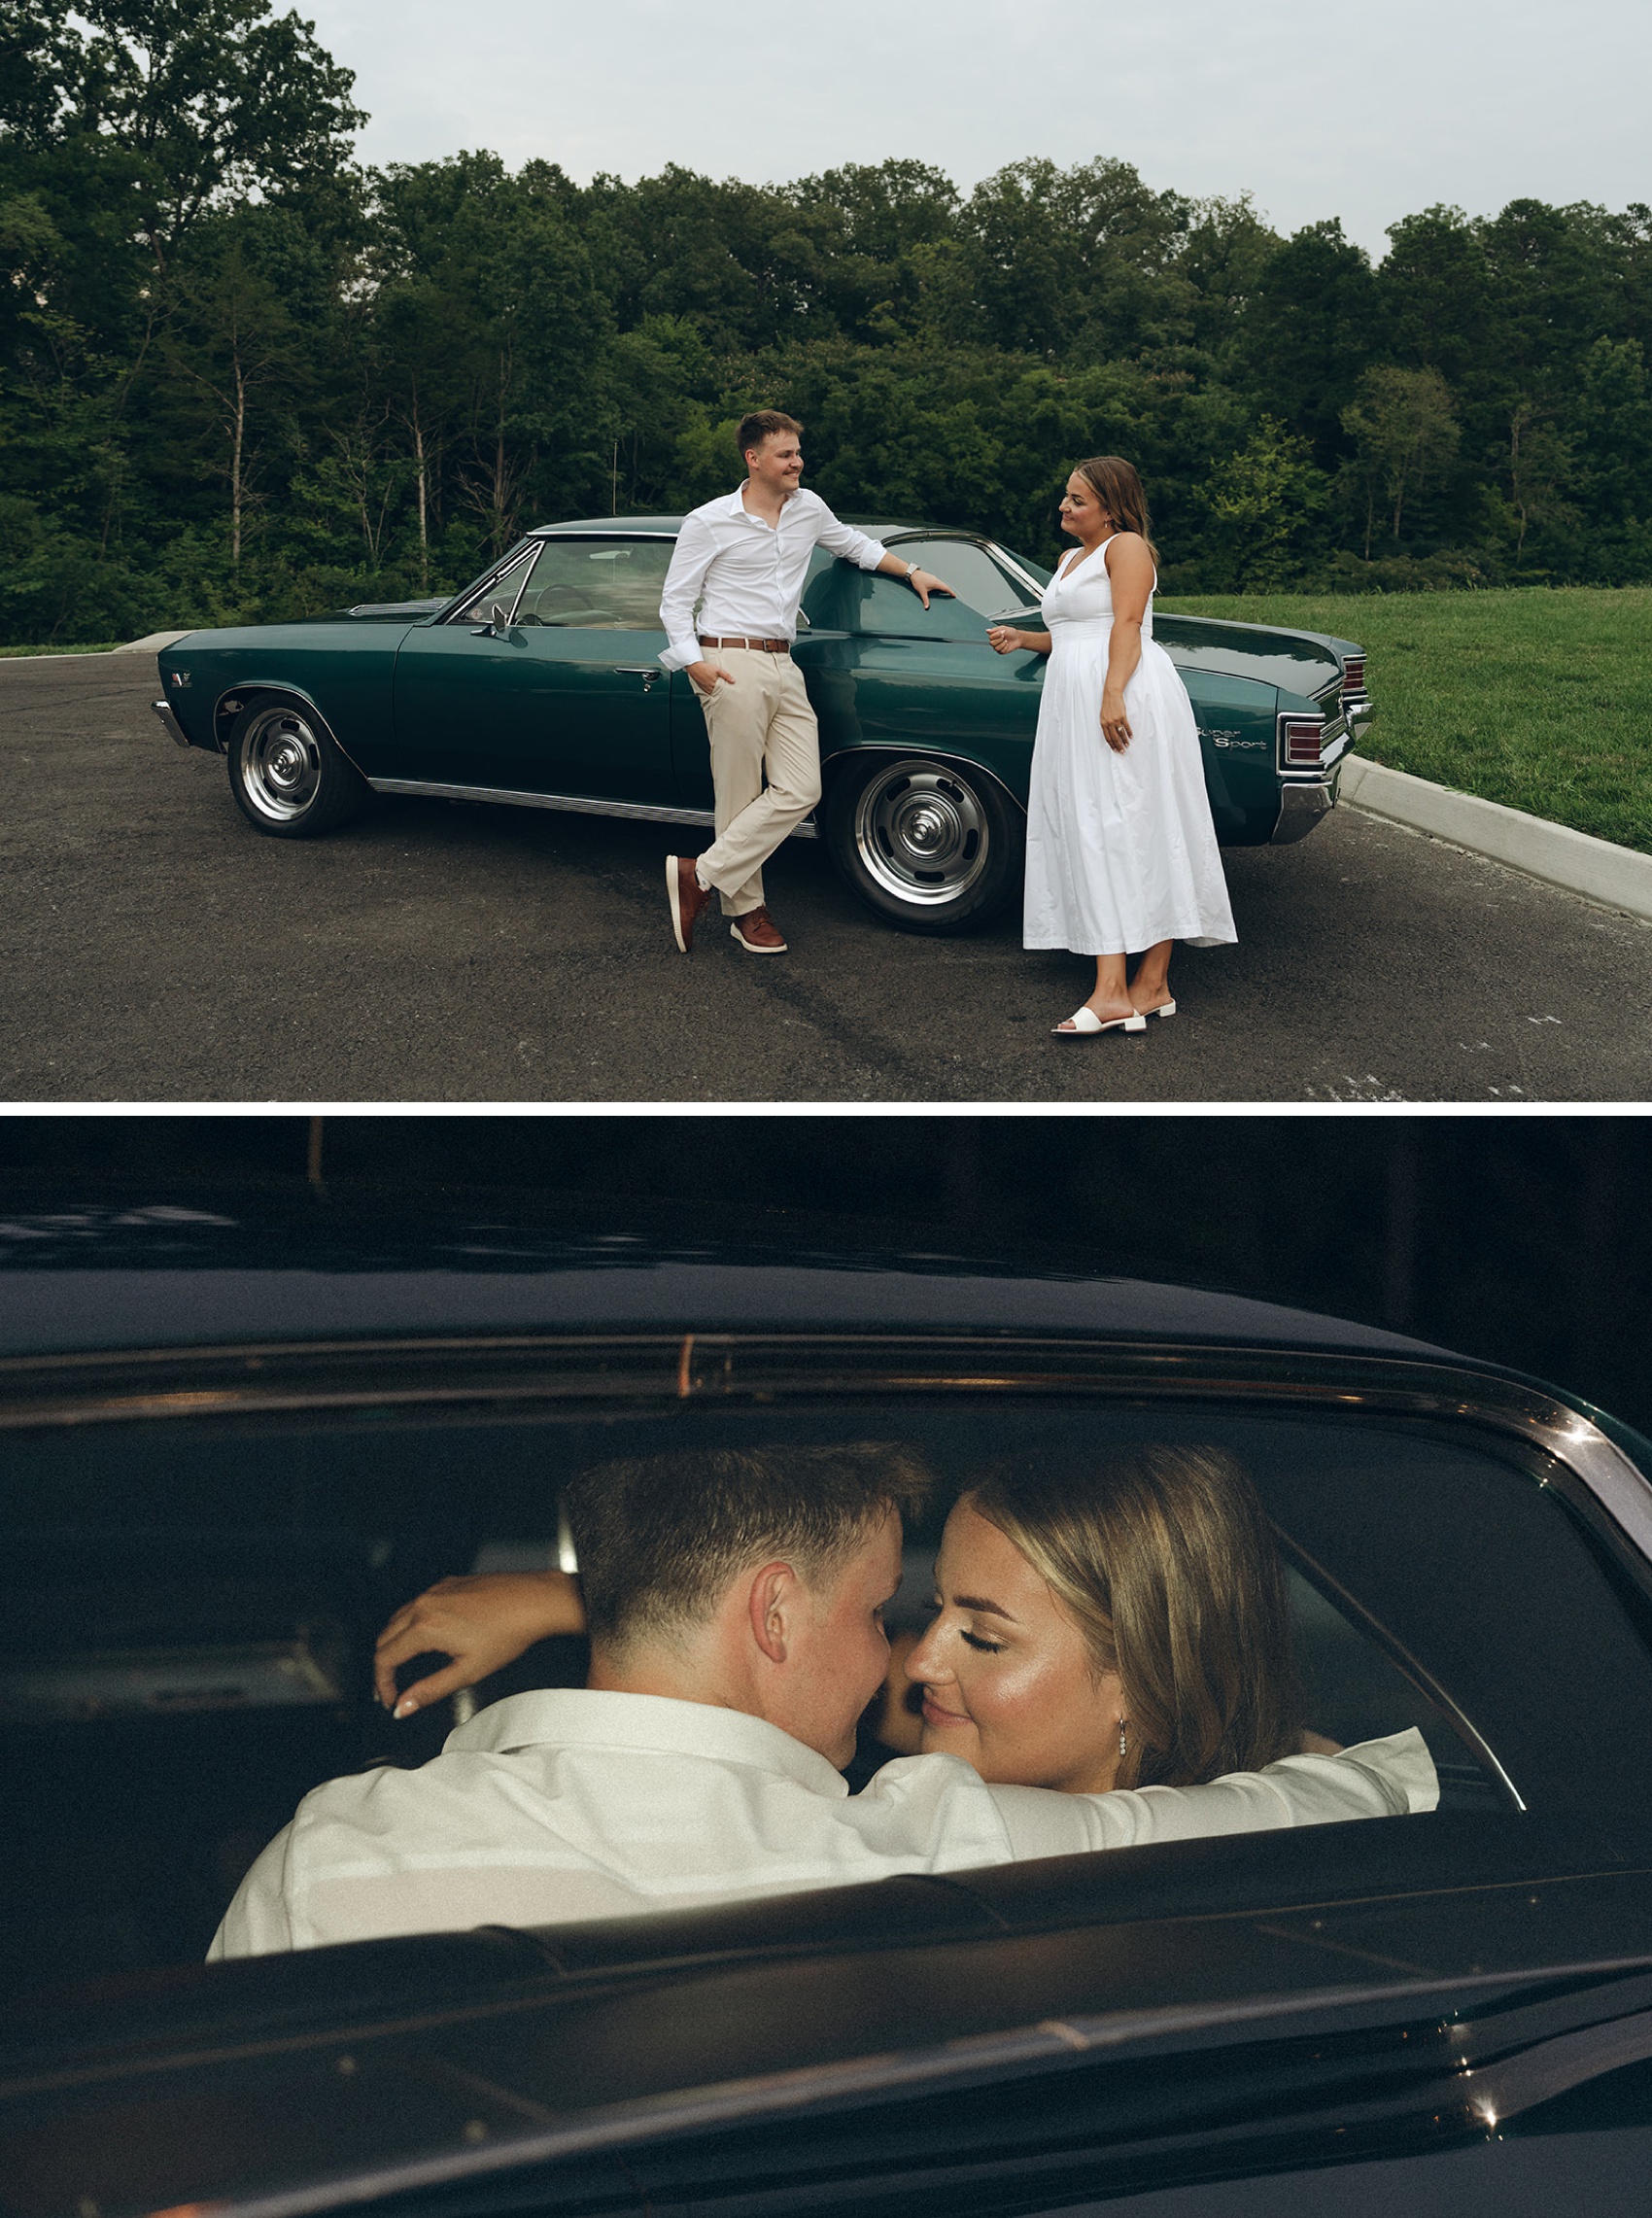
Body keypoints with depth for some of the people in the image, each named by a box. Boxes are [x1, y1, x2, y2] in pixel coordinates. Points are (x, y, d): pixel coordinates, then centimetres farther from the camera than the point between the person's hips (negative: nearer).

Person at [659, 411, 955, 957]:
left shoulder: (809, 509, 13)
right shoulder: (708, 522, -2)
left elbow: (855, 545, 34)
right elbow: (675, 602, -1)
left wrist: (912, 572, 28)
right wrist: (694, 664, -15)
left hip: (784, 668, 6)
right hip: (732, 666, -6)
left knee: (800, 791, -6)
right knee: (739, 798, -4)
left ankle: (701, 875, -1)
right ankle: (745, 907, 8)